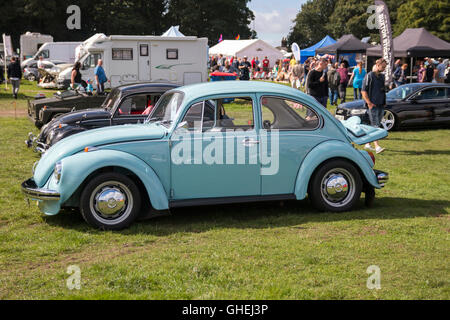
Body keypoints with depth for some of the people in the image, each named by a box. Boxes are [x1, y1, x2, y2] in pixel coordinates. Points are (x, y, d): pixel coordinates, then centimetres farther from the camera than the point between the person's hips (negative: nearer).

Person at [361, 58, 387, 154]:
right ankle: (377, 146, -16)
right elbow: (364, 91, -11)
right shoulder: (369, 76, -7)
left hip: (381, 105, 8)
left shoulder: (382, 76, 16)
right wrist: (369, 103, -16)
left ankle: (367, 143, 20)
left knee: (376, 125, 10)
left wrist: (384, 102, 14)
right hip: (373, 105, -8)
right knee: (374, 126, -11)